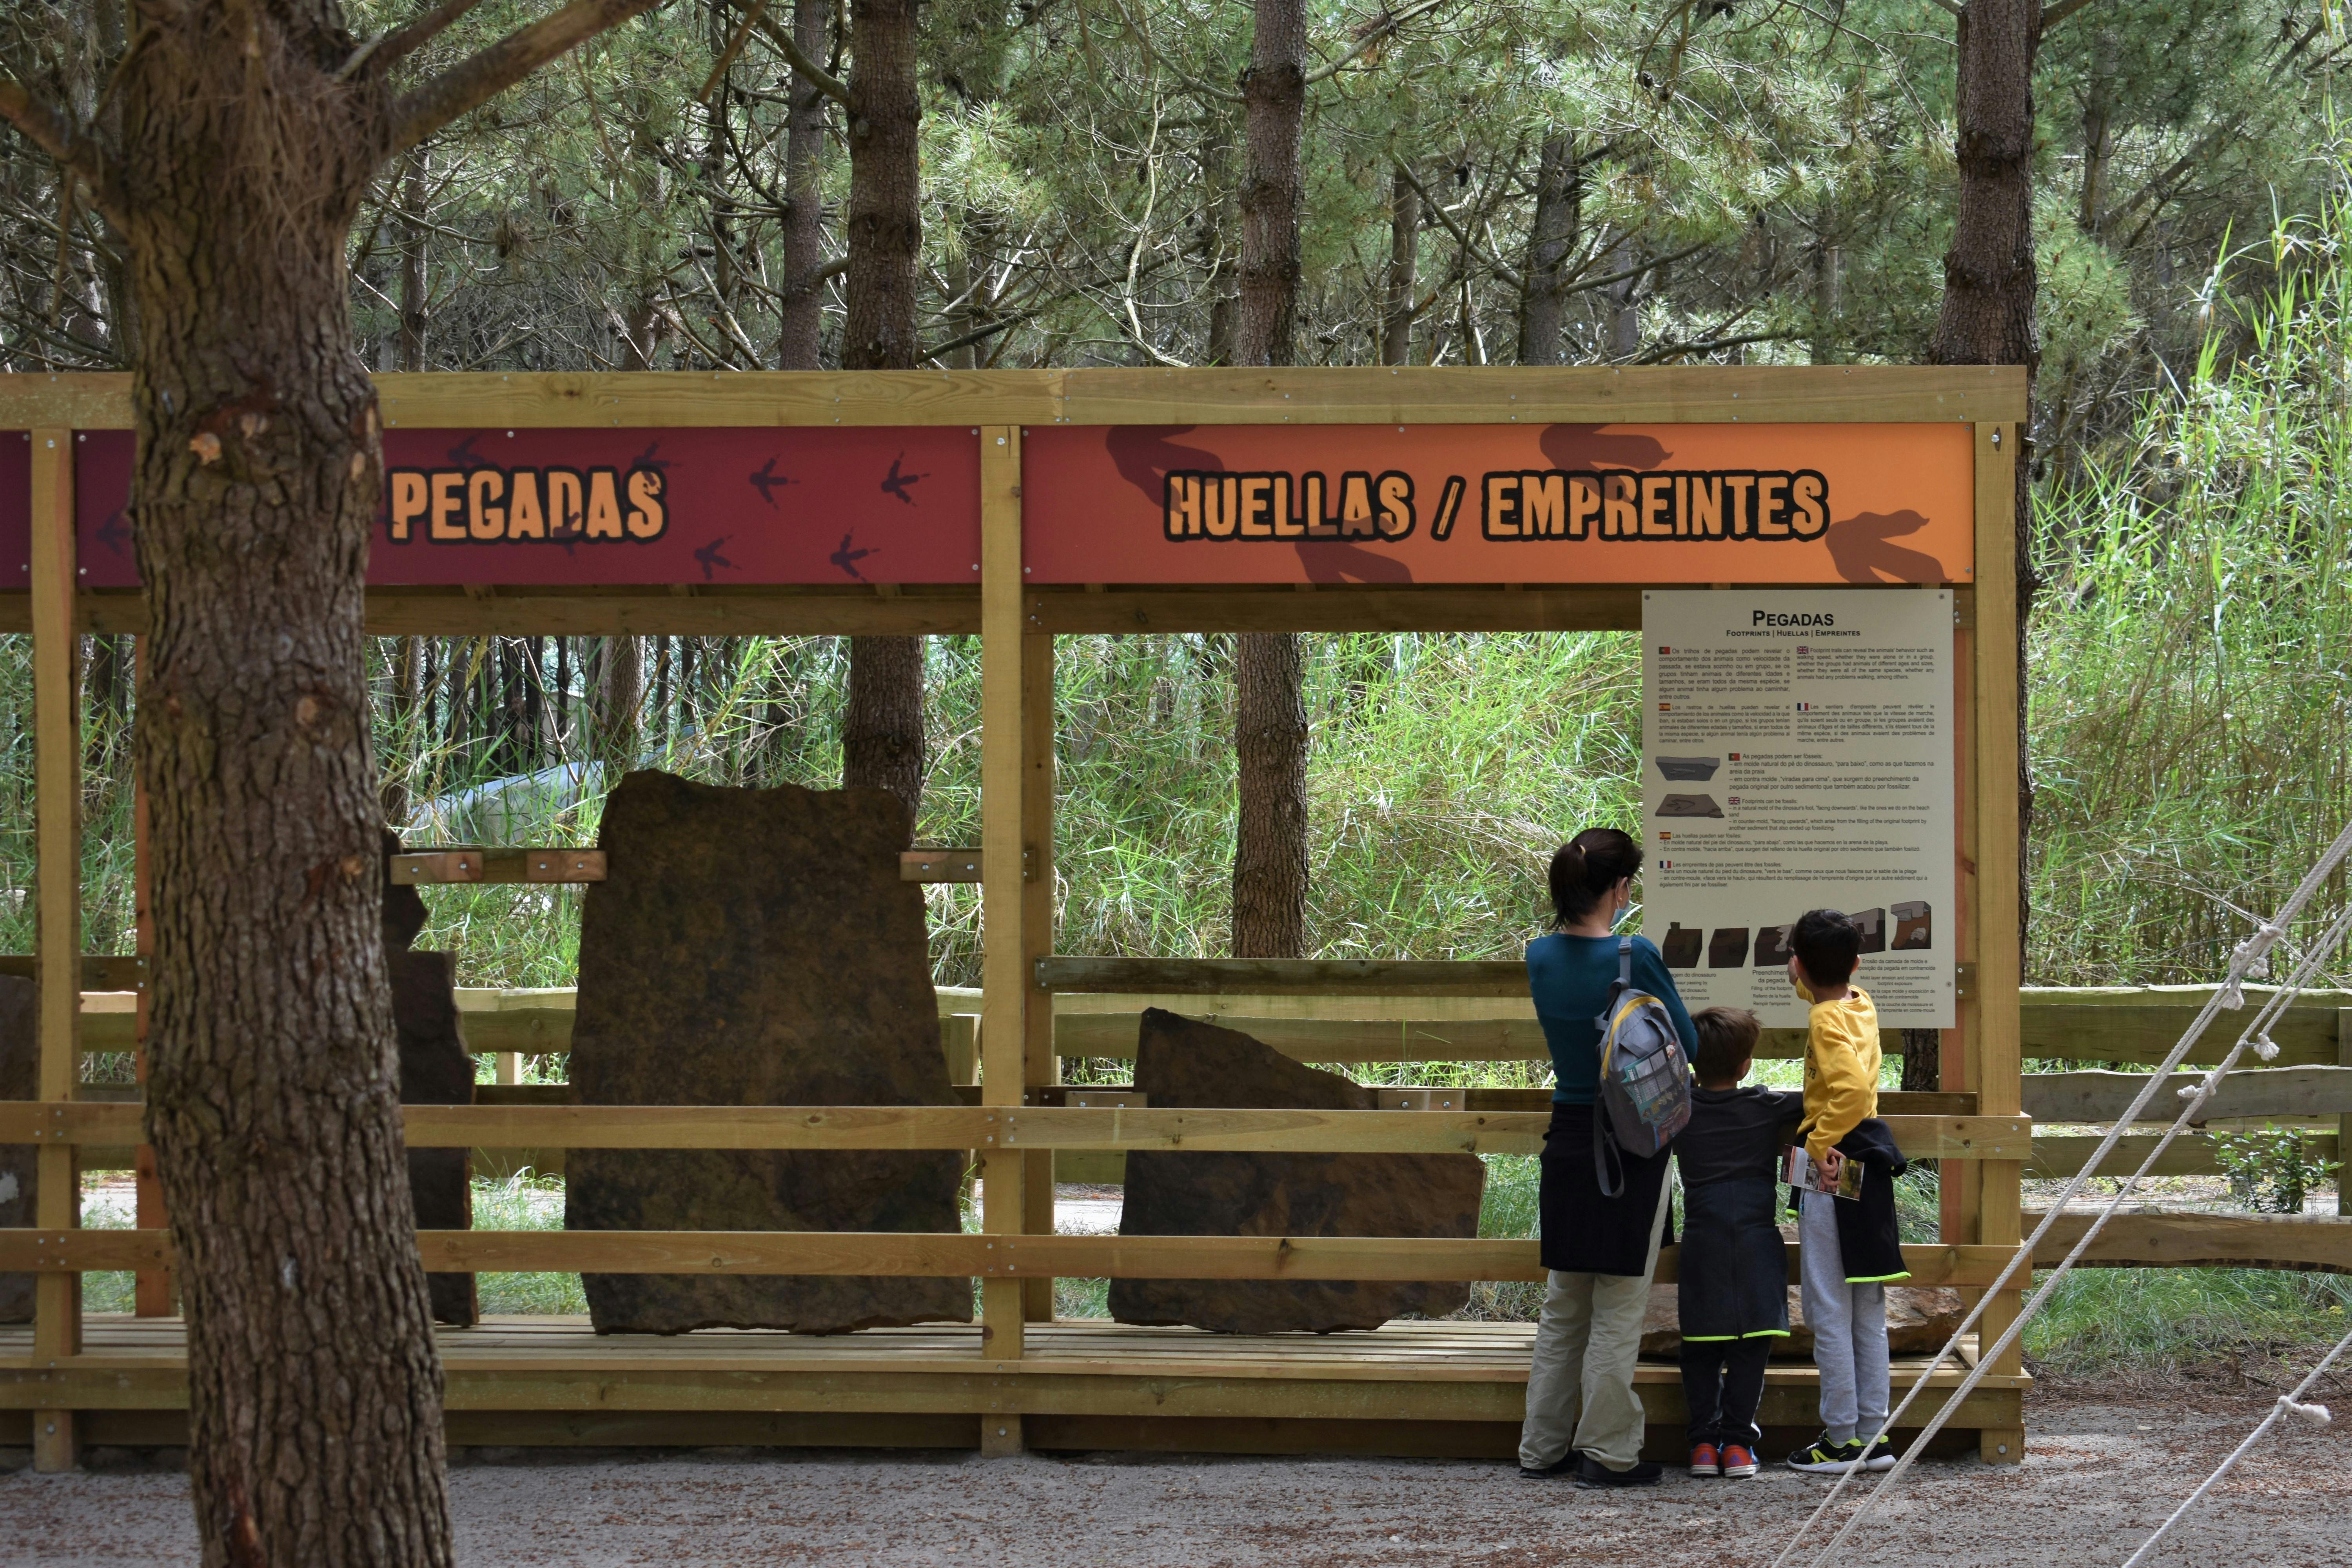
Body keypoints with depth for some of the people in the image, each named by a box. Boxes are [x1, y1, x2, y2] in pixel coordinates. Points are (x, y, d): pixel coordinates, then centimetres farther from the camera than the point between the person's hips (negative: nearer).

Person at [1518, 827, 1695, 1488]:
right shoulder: (1635, 959, -18)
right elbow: (1686, 1045, -7)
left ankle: (1544, 1446, 20)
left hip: (1566, 1138, 6)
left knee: (1563, 1304, 16)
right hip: (1632, 1145, -6)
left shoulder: (1541, 956, 0)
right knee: (1618, 1308, 2)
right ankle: (1607, 1452, 6)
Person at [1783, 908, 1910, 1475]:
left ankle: (1843, 1440, -1)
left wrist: (1821, 1141, -22)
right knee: (1869, 1314, 12)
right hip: (1868, 1171, 9)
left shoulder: (1825, 1020, -14)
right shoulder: (1862, 1006, 10)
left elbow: (1853, 1086, -31)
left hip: (1833, 1172, -8)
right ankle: (1873, 1433, 14)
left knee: (1830, 1313, -3)